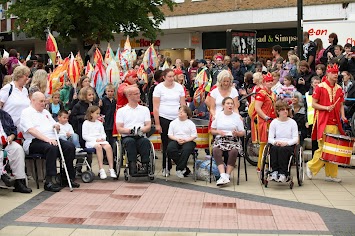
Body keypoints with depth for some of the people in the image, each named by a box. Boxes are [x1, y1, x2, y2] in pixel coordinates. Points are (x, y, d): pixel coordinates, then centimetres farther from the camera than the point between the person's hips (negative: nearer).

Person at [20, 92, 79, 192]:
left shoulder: (46, 112, 26)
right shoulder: (26, 112, 1)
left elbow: (55, 126, 29)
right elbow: (31, 130, -15)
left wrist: (56, 126, 2)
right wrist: (46, 139, -26)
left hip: (52, 140, 7)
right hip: (35, 141, -7)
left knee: (70, 146, -19)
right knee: (51, 147, -38)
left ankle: (69, 177, -14)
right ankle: (49, 181, -37)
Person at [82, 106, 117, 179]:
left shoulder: (99, 123, 23)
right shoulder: (86, 123, 5)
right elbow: (84, 136, -3)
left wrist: (103, 138, -1)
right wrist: (95, 139, -13)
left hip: (101, 140, 5)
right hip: (90, 141, -5)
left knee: (108, 146, -27)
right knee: (98, 146, -37)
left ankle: (111, 168, -28)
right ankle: (101, 169, -39)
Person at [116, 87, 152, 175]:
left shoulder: (145, 109, 20)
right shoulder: (121, 111, 14)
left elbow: (148, 127, 10)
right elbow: (119, 129, 3)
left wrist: (141, 130, -12)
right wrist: (130, 130, -16)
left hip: (141, 137, 1)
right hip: (127, 137, -1)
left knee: (146, 141, -34)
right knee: (130, 141, -37)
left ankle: (145, 165, -39)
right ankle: (132, 167, -39)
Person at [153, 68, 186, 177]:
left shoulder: (179, 87, 9)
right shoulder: (159, 88, 1)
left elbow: (183, 104, 12)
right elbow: (155, 107, -2)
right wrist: (157, 124, -6)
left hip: (177, 119, 2)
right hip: (164, 119, -2)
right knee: (166, 144, 1)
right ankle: (166, 168, 10)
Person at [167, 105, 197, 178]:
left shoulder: (191, 123, 9)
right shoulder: (173, 123, 15)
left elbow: (194, 136, 3)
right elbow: (170, 135, 10)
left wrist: (185, 140, -14)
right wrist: (177, 139, -9)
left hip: (188, 141, -2)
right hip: (175, 141, 2)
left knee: (186, 149, -38)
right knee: (169, 149, -31)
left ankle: (180, 169, -27)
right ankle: (185, 169, -22)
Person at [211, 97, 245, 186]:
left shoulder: (237, 116, 11)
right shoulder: (218, 115, 13)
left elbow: (243, 132, 10)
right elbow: (212, 130, 16)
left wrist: (237, 133, -12)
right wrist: (218, 132, -5)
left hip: (233, 141, -1)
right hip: (220, 140, 1)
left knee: (233, 151, -34)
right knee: (216, 151, -33)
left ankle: (227, 175, -28)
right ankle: (223, 176, -39)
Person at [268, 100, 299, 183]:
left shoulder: (292, 122, 6)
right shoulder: (274, 122, 10)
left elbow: (295, 139, -1)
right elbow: (270, 138, 4)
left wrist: (286, 143, -19)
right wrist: (275, 142, -19)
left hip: (289, 145, -2)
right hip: (276, 145, 2)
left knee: (283, 149, -35)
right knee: (274, 148, -33)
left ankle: (283, 174, -37)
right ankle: (274, 172, -36)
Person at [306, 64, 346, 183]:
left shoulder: (339, 89, 13)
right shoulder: (320, 87, -2)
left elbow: (341, 105, 18)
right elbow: (313, 104, -3)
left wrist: (343, 116, 1)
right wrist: (326, 108, -16)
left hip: (335, 123, 5)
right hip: (323, 123, -5)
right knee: (323, 148, -6)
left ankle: (331, 174, 12)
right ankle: (311, 166, 15)